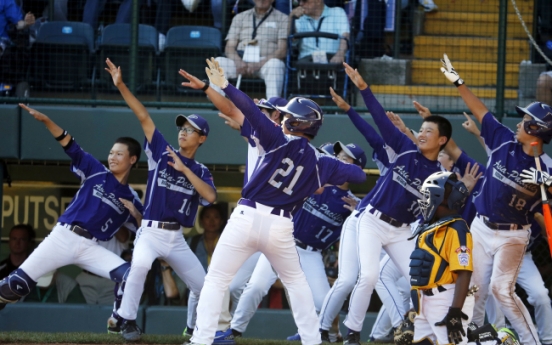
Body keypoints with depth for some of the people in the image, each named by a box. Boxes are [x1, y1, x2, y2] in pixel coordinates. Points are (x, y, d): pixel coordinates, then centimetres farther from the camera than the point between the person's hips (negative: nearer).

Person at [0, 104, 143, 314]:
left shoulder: (131, 199, 11)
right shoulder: (96, 172, 7)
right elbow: (69, 145, -1)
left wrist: (136, 214, -8)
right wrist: (45, 120, -12)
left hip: (91, 248, 1)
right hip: (63, 237, -1)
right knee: (17, 284, -7)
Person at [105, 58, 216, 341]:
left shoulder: (201, 171, 9)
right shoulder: (161, 153, 5)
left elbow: (210, 196, -12)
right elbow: (143, 117, -3)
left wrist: (184, 170, -13)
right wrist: (121, 86, -9)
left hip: (177, 238, 3)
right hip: (151, 232, -3)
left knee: (202, 286, 4)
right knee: (140, 264, -33)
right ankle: (128, 320, -23)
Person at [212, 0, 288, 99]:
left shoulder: (282, 19, 10)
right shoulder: (240, 17, 20)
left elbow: (282, 51, -1)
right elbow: (229, 48, 12)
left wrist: (259, 64, -17)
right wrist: (239, 62, -13)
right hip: (241, 61, 3)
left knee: (275, 64, -37)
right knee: (219, 61, -26)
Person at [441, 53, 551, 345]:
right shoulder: (504, 142, -4)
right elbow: (480, 111, 3)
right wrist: (458, 83, 2)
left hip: (512, 235, -5)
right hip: (481, 229, 5)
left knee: (501, 289, -14)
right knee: (475, 287, 7)